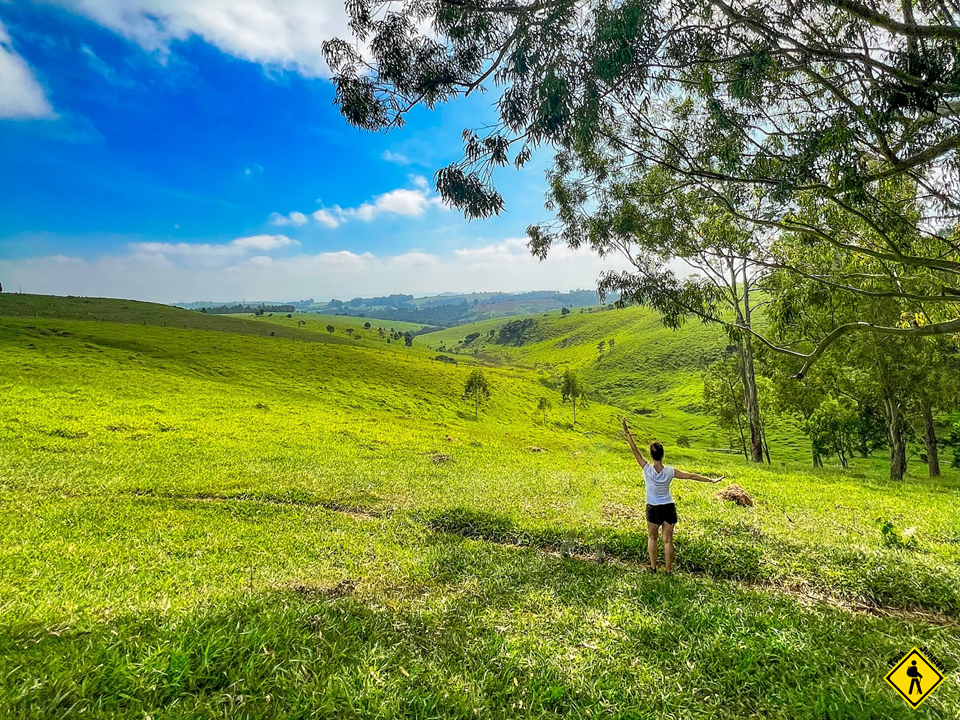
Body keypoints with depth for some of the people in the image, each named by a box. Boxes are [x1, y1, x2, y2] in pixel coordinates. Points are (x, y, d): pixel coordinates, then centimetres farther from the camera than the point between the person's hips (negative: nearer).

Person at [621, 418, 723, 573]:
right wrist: (711, 480, 4)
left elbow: (635, 451, -19)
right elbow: (692, 476, -5)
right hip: (669, 508, 1)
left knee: (652, 537, 18)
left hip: (653, 509, -1)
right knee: (668, 540, 10)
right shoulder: (670, 471, -12)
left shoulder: (647, 469, -17)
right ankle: (668, 570, 18)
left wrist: (627, 434, -22)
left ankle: (653, 567, 23)